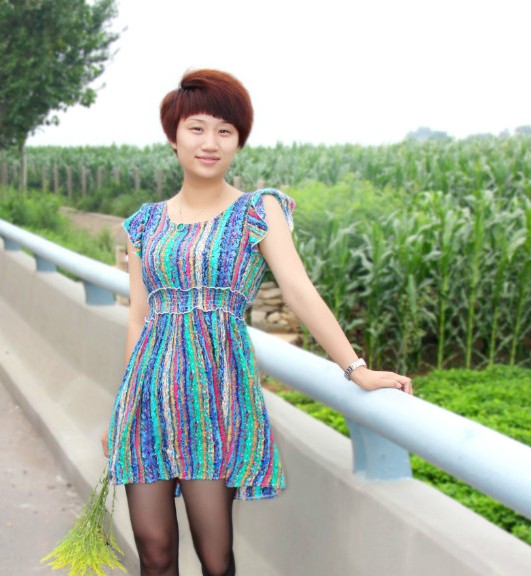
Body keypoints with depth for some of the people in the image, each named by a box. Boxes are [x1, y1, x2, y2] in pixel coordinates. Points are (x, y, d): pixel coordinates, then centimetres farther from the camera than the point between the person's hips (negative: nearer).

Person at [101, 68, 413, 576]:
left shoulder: (259, 210, 3)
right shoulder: (146, 223, 12)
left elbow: (299, 291, -7)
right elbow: (139, 317, 14)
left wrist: (355, 368, -18)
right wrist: (121, 410, 13)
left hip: (217, 386, -3)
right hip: (151, 385, 3)